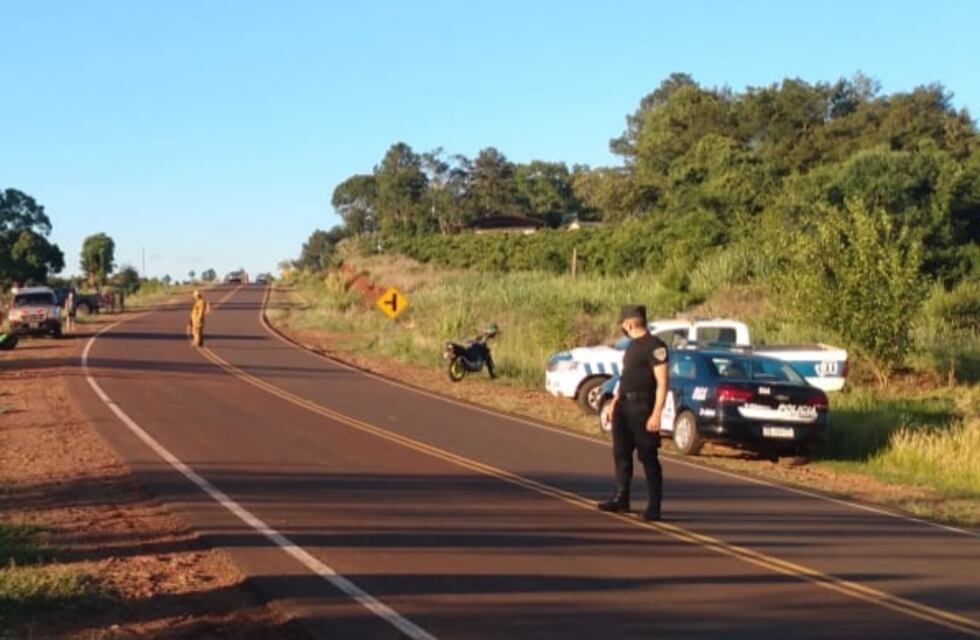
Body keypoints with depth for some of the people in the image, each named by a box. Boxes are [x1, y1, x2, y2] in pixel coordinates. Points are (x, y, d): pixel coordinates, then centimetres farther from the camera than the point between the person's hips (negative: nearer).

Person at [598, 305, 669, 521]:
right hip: (624, 406, 9)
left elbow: (662, 383, -18)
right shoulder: (632, 345, 14)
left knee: (648, 457, -4)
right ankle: (621, 499, 24)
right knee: (621, 453, 13)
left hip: (642, 408, -9)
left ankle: (654, 506, 1)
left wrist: (656, 414, -22)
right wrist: (615, 401, 20)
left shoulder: (655, 346, -14)